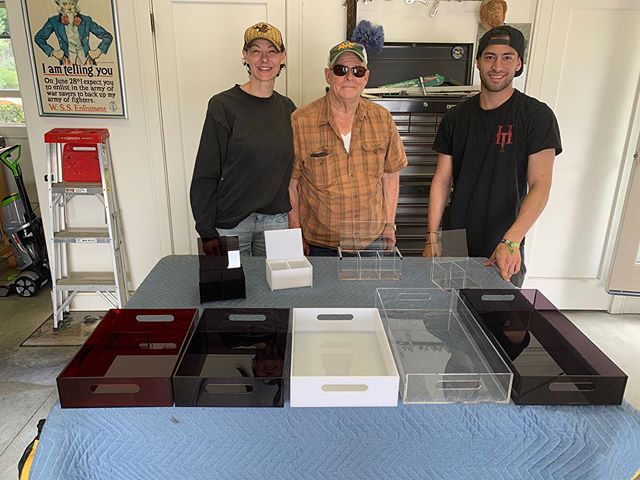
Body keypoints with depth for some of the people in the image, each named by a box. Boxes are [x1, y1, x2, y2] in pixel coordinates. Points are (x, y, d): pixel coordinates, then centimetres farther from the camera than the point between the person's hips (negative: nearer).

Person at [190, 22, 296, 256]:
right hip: (231, 222, -4)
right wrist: (207, 232, -11)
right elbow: (205, 174, -9)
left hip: (277, 220, 4)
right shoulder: (223, 105, -9)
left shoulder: (287, 108, 5)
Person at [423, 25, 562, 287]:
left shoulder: (537, 115, -7)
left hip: (505, 250, -2)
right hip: (455, 243, 3)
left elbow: (540, 185, -13)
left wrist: (511, 242, -25)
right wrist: (432, 238, -4)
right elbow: (442, 180, 2)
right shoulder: (456, 117, 3)